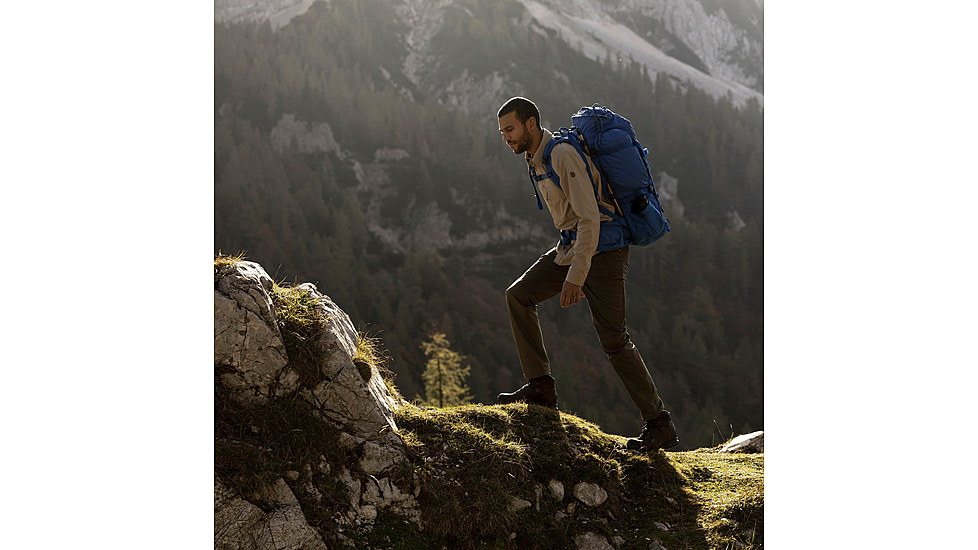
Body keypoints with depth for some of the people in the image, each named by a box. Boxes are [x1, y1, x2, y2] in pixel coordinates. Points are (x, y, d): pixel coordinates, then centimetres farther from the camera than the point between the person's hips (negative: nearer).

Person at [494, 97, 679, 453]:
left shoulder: (563, 155, -20)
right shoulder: (536, 160, 12)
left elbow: (590, 219, -25)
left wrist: (575, 277, -27)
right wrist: (572, 271, 23)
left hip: (602, 247, -10)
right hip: (573, 246, 10)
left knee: (613, 339, -8)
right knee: (519, 296, 2)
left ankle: (660, 426, 0)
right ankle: (541, 387, 4)